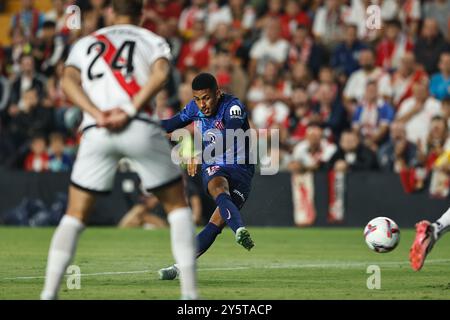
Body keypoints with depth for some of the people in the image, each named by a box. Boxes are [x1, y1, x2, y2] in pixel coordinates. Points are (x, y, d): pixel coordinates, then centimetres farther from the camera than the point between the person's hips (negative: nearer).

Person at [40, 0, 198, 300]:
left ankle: (49, 292, 0)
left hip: (95, 131, 2)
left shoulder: (86, 43, 25)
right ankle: (190, 291, 4)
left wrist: (97, 114, -6)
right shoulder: (153, 41, 19)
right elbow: (160, 74, -5)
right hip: (140, 127, -2)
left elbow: (69, 81, 5)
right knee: (177, 205, 13)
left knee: (75, 215, 12)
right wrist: (130, 111, -12)